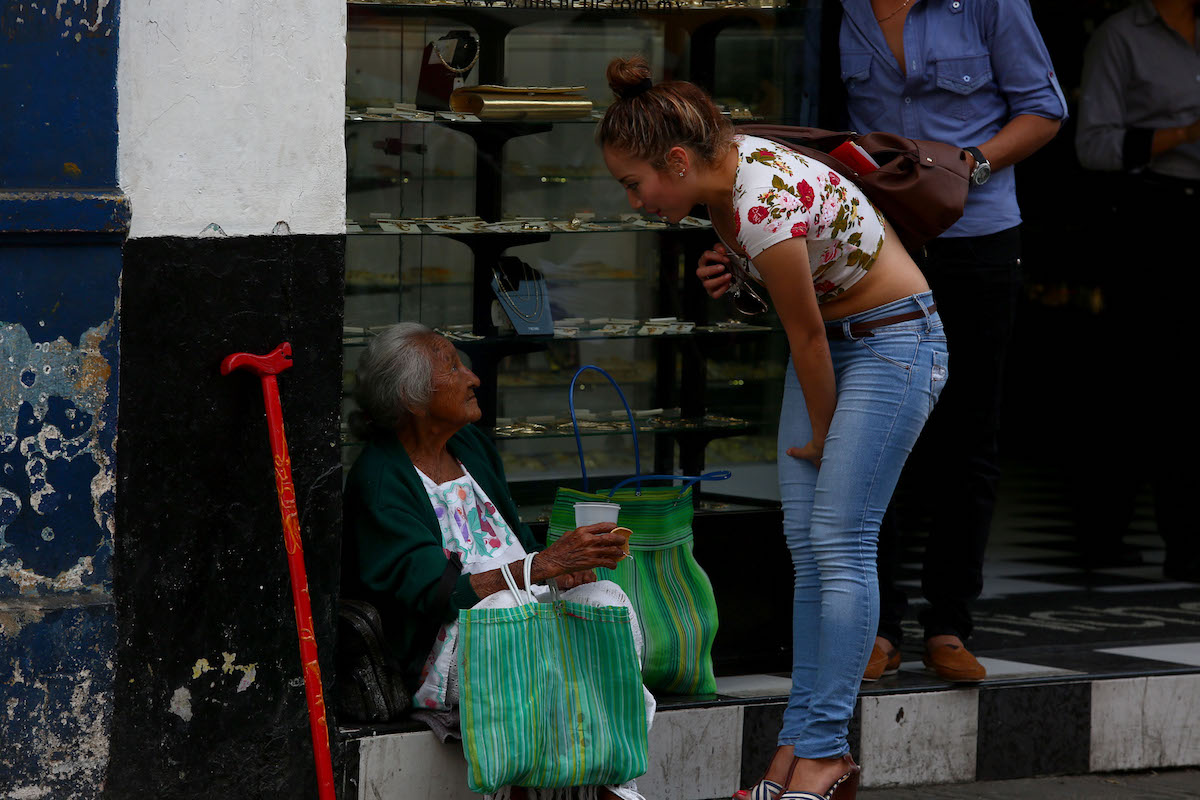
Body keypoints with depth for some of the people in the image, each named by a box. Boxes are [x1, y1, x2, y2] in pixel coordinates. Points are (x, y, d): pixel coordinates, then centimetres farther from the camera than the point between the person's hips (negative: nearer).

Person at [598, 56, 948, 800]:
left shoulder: (764, 206, -30)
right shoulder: (728, 162, -4)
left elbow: (807, 336, -19)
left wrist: (821, 436, -5)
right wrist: (733, 276, -6)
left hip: (894, 341, -9)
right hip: (833, 338, 9)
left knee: (840, 540, -11)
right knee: (806, 540, 4)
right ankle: (805, 736, 5)